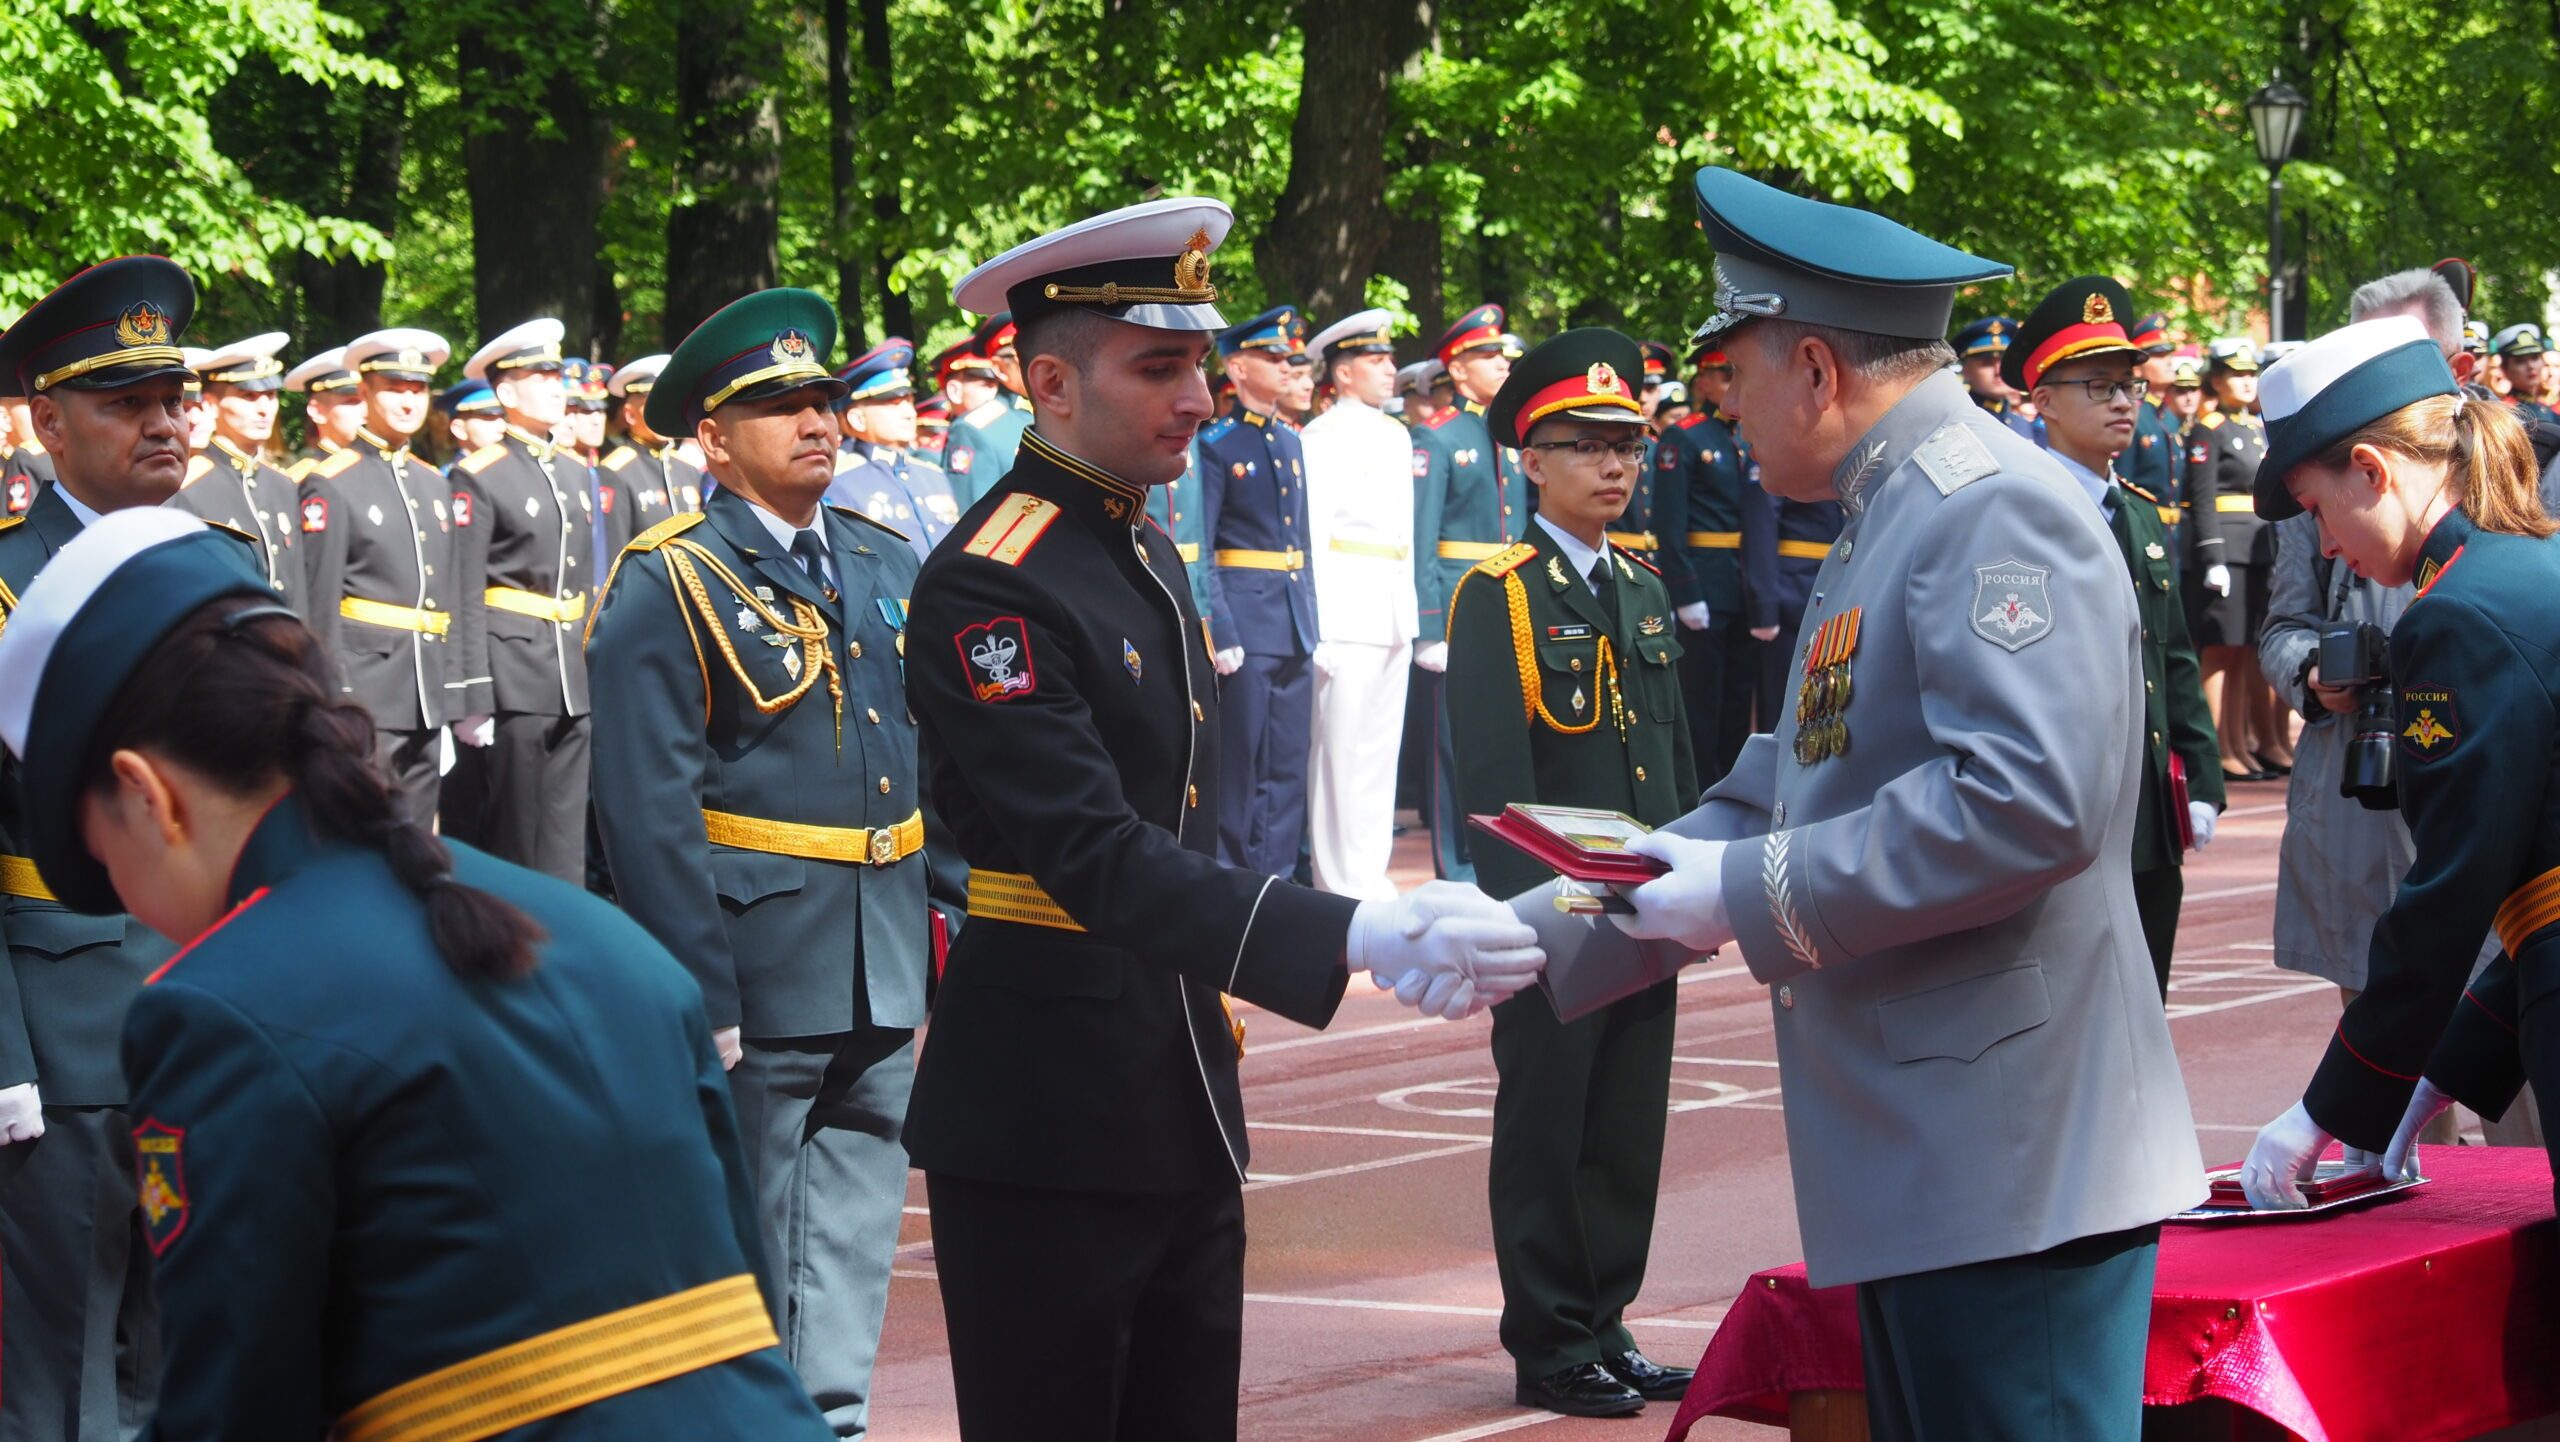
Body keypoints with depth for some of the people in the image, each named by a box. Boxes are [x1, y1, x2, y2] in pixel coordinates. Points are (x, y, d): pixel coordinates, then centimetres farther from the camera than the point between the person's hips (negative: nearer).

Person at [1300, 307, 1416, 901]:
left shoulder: (1397, 437, 17)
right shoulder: (1323, 438, -7)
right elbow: (1310, 534, -11)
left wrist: (1411, 610, 16)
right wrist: (1316, 626, -16)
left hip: (1394, 616, 8)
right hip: (1345, 611, -8)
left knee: (1380, 748, 10)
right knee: (1342, 750, -5)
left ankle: (1370, 873, 16)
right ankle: (1343, 883, -2)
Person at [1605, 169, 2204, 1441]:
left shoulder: (1998, 514, -15)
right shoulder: (1886, 523, 20)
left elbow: (2027, 802, -27)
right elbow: (1808, 774, 27)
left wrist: (1754, 893, -19)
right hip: (1918, 1168, 11)